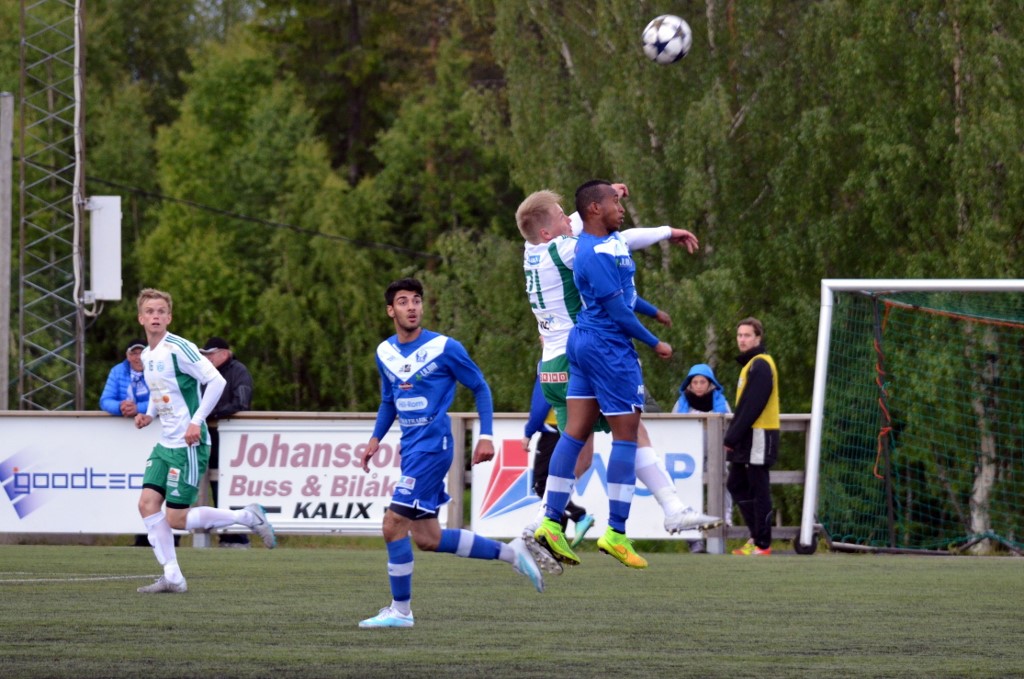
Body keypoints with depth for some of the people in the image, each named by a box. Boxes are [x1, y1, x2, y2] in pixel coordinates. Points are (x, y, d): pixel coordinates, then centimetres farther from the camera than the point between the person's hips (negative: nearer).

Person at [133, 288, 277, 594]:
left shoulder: (178, 348, -15)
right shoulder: (147, 355, 11)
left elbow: (216, 381, -20)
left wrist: (196, 421, -24)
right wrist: (149, 414, 9)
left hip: (189, 445, -8)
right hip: (165, 444, 8)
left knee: (175, 518, -8)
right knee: (147, 503, -3)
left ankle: (248, 517, 8)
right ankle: (172, 577, 2)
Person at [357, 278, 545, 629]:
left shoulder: (445, 348, -9)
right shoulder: (385, 353, 10)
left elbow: (480, 387, 0)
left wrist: (486, 436, -7)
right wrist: (375, 439, 11)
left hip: (433, 445, -8)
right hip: (410, 448, 8)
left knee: (394, 524, -13)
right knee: (427, 539, 9)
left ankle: (400, 610, -3)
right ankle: (510, 553, 22)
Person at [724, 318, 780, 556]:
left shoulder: (760, 365, -12)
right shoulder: (750, 364, 19)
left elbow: (752, 407, -19)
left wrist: (732, 437, -18)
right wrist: (732, 436, 14)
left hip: (759, 436, -10)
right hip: (747, 438, 10)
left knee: (758, 489, -7)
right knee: (736, 485, 13)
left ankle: (762, 544, -4)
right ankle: (757, 534, 17)